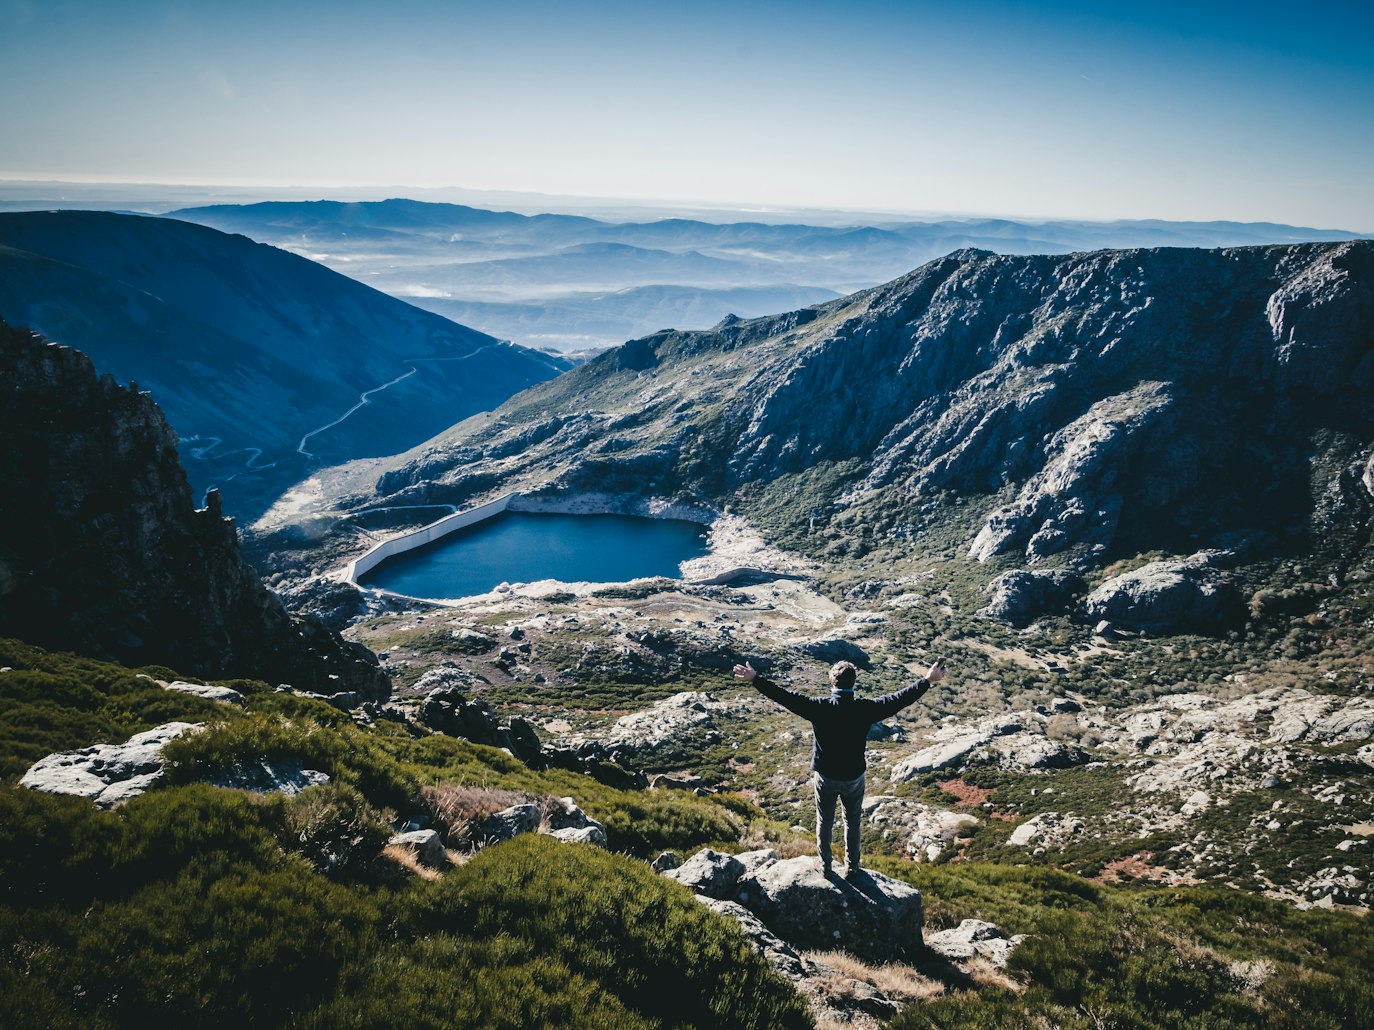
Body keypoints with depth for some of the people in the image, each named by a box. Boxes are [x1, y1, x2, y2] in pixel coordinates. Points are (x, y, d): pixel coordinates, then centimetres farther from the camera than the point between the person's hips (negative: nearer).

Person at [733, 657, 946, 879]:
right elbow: (898, 699, -13)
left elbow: (787, 697, -22)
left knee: (824, 822, 21)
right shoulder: (865, 709, -20)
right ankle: (852, 867, 33)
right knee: (852, 823, 22)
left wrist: (755, 680, -16)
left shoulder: (819, 708, -23)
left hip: (825, 777, 0)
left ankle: (825, 865, 35)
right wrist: (927, 680, -4)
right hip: (854, 777, 1)